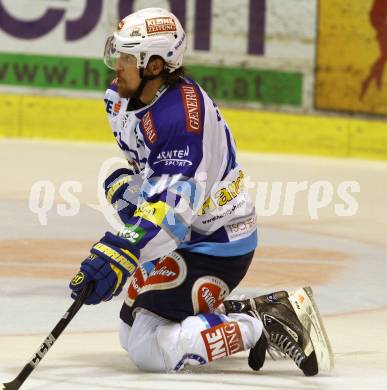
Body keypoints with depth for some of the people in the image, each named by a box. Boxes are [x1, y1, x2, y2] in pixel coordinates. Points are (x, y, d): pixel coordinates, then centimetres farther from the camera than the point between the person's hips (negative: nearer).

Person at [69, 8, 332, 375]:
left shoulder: (181, 117, -29)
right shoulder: (127, 99, 0)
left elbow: (175, 206, -38)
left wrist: (120, 254, -48)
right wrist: (122, 186, -1)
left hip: (214, 246, -10)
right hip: (184, 237, 10)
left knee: (148, 350, -14)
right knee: (130, 334, 17)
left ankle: (262, 327, -10)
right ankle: (245, 312, 19)